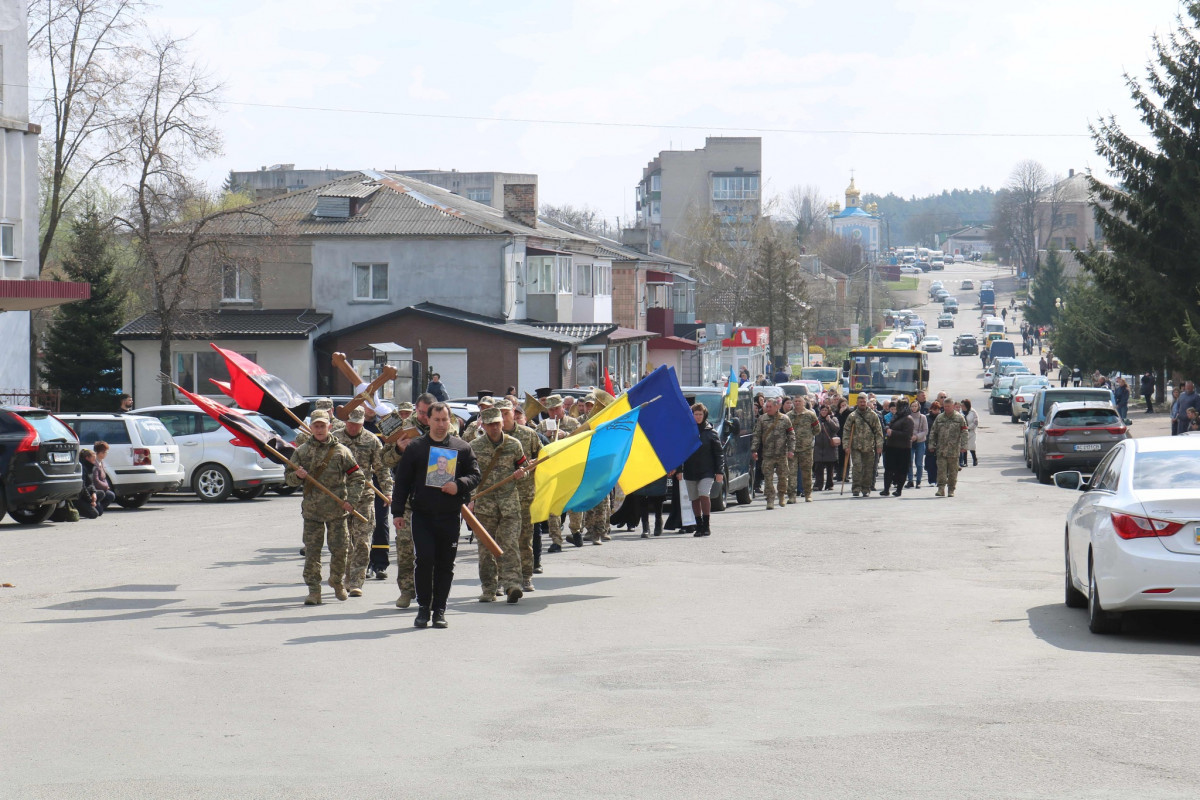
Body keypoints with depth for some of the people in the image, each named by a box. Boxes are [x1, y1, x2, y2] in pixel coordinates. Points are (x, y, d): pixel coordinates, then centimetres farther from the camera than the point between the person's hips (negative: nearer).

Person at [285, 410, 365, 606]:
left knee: (339, 549, 2)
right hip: (311, 510, 1)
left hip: (337, 509, -1)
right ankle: (314, 591, 2)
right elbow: (289, 479, 11)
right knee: (311, 551, -3)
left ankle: (337, 582, 26)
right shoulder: (302, 451, 7)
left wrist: (350, 500, -8)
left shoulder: (340, 451, 2)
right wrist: (297, 476, -12)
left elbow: (357, 477, 4)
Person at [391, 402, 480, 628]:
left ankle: (439, 610, 12)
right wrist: (398, 512, 3)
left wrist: (459, 485, -13)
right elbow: (402, 480, 8)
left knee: (445, 564, 3)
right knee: (424, 559, -10)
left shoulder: (462, 448, 8)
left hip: (450, 516, 1)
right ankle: (423, 606, 4)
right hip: (421, 514, -1)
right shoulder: (415, 447, 7)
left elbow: (475, 476, 9)